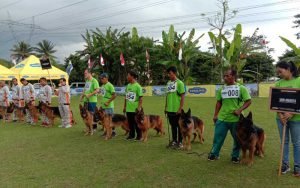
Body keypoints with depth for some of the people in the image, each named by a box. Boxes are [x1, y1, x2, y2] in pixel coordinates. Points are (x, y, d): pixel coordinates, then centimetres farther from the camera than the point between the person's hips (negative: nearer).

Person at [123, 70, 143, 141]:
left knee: (137, 123, 4)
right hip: (128, 108, 6)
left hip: (135, 109, -6)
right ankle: (131, 135, 25)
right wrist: (124, 106, 14)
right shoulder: (128, 86, 9)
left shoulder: (137, 86, -11)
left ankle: (139, 136, 17)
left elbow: (141, 98, -13)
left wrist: (139, 107, -18)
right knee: (130, 123, 12)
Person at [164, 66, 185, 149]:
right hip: (169, 109, 6)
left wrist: (180, 109, -15)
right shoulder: (168, 83, 9)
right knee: (173, 125, 16)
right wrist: (166, 107, 14)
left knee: (179, 126, 6)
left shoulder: (179, 83, -10)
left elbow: (182, 97, -12)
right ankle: (174, 140, 29)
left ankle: (180, 142, 17)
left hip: (177, 110, -6)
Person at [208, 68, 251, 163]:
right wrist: (215, 115, 10)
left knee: (237, 138, 11)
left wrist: (240, 110, -18)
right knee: (218, 137, 6)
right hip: (222, 118, 2)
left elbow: (248, 101, -5)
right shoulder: (221, 89, 6)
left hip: (236, 119, -2)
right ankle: (214, 153, 22)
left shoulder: (241, 88, -5)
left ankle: (235, 156, 30)